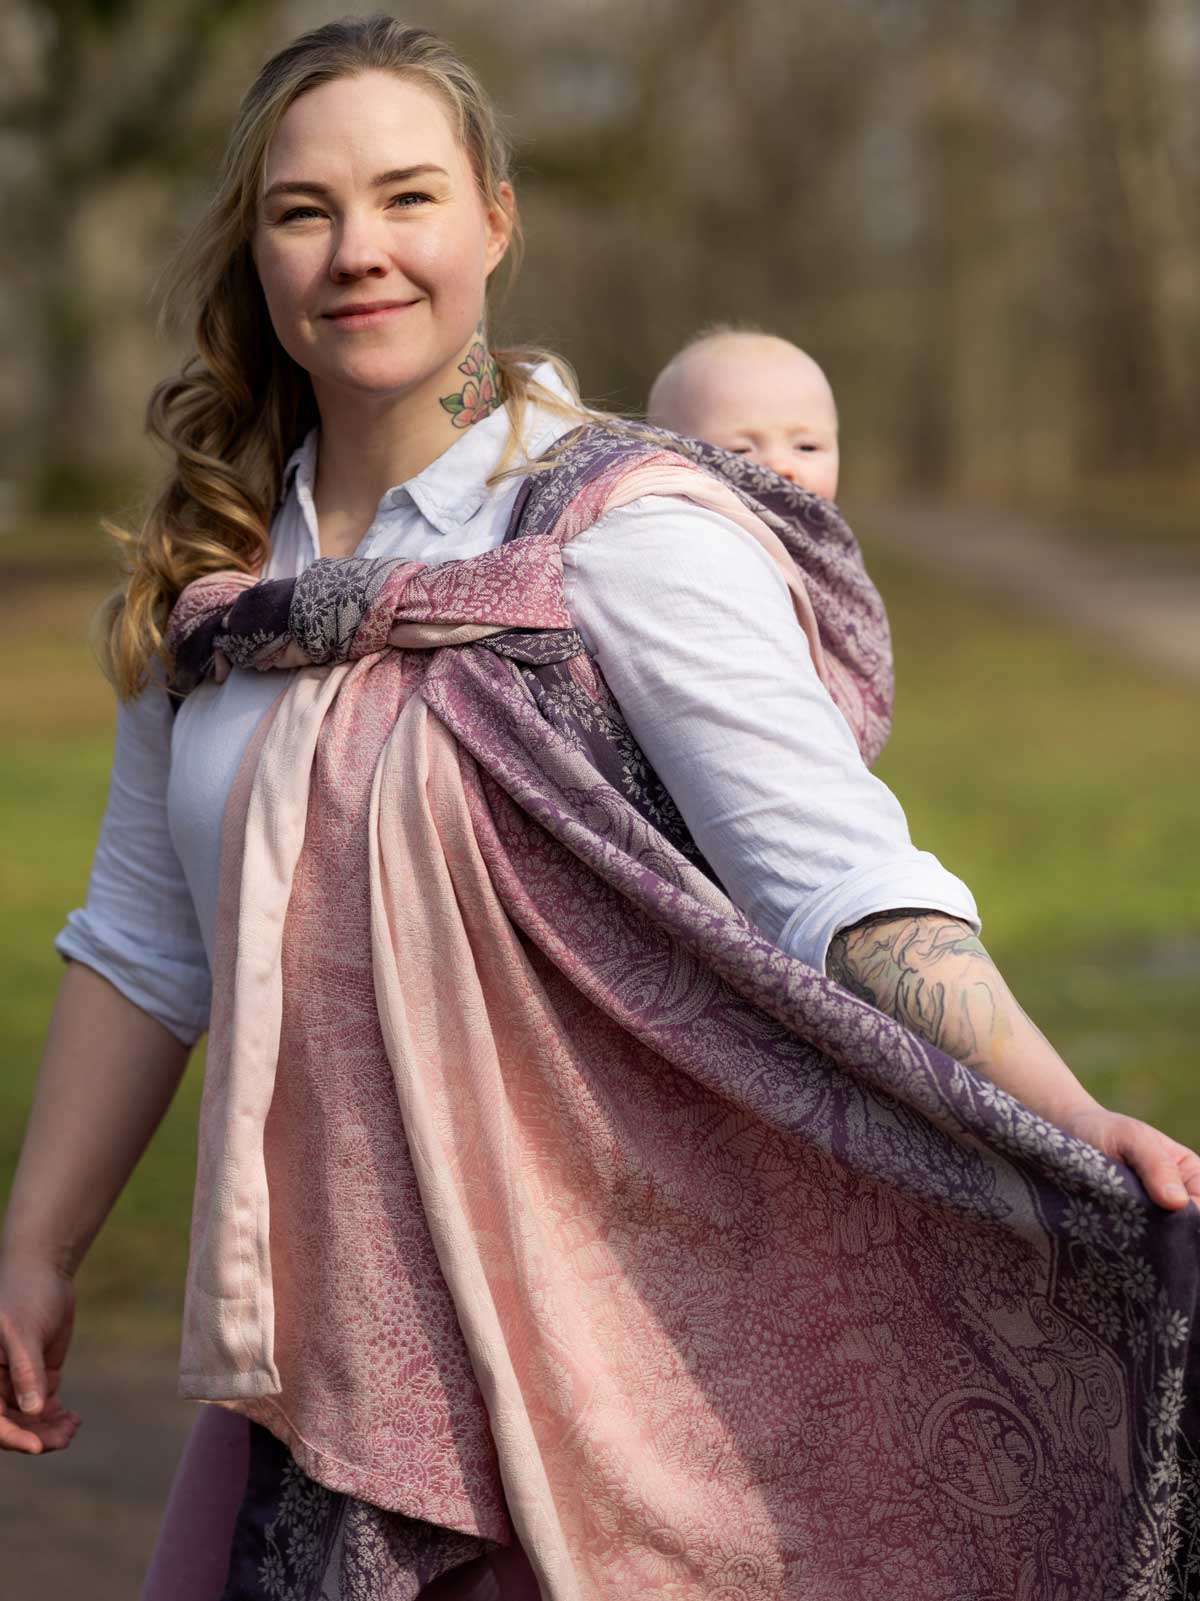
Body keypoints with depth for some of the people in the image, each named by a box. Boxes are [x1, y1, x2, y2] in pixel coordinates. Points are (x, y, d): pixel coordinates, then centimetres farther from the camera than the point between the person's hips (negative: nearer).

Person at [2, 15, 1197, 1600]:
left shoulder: (623, 533, -12)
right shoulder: (218, 562, 7)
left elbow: (844, 882, -21)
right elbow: (146, 940, 16)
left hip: (602, 1320, -5)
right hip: (333, 1337, 5)